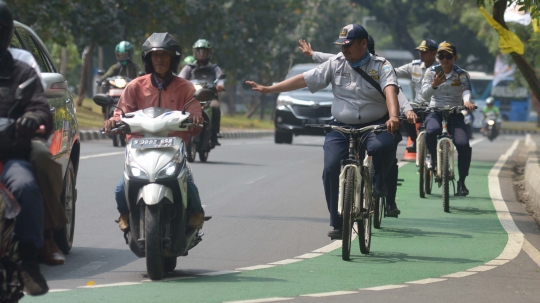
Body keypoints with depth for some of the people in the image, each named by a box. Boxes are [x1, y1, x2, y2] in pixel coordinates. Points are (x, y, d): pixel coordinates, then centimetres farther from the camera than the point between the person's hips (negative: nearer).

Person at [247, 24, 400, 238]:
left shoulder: (380, 66, -2)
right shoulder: (336, 64, 6)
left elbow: (390, 89, -21)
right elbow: (304, 80, 7)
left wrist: (393, 117, -42)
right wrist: (268, 89, 3)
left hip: (375, 125, -3)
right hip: (341, 127, 3)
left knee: (382, 146, -35)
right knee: (331, 170, -14)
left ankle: (379, 182, -2)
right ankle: (337, 223, -2)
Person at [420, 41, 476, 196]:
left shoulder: (461, 74, 2)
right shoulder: (431, 72, 4)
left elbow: (466, 90, -18)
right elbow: (425, 95, -7)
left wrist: (466, 101, -41)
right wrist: (434, 85, -28)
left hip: (455, 114, 0)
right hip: (435, 112, 0)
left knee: (463, 145, -22)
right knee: (432, 131, -37)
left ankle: (462, 182, -3)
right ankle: (432, 155, -2)